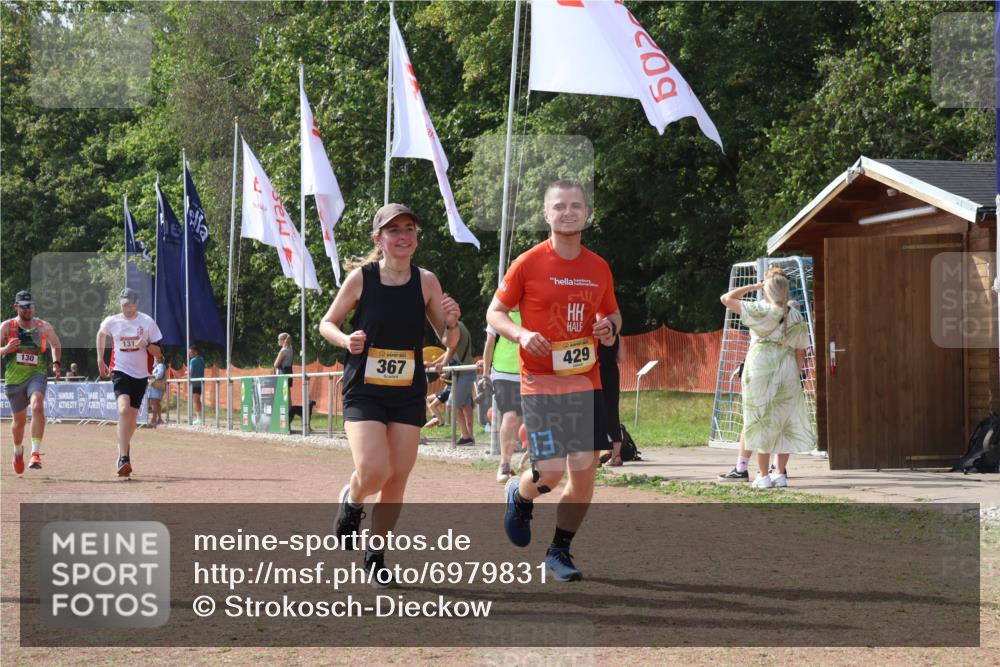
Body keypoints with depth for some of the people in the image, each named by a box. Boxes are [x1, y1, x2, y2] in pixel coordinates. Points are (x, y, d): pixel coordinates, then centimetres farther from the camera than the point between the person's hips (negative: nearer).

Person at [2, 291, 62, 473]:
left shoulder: (44, 327, 3)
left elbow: (56, 345, 20)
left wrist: (56, 364, 6)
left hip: (36, 374, -1)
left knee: (37, 406, -29)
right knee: (19, 419, 12)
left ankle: (36, 453, -31)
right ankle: (18, 451, 42)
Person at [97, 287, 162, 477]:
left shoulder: (147, 322, -5)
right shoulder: (112, 322, -2)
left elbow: (159, 354, -2)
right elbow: (101, 334, 22)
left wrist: (147, 346, -22)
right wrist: (100, 359, 20)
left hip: (141, 374, 2)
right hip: (120, 371, -2)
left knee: (132, 414, 11)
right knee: (124, 409, -24)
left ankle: (124, 450, 36)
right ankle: (124, 459, -31)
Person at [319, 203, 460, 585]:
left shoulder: (426, 282, 0)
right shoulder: (361, 278, -7)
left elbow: (448, 342, 6)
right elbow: (327, 324, 4)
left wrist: (451, 322, -16)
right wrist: (346, 340, -17)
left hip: (408, 394, 3)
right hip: (363, 392, -3)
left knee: (397, 478, 3)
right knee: (373, 472, -18)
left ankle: (376, 554, 22)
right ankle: (352, 500, 18)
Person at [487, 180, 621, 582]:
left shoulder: (599, 268, 8)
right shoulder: (528, 264, -5)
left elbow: (613, 313, 22)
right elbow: (495, 312, 1)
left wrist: (610, 327, -1)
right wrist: (521, 334, -18)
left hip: (586, 382, 4)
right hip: (541, 383, -4)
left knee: (584, 473, 1)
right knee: (551, 471, -14)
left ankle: (560, 552, 18)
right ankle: (520, 494, 23)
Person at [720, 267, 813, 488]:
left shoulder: (760, 310, -6)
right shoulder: (796, 316, 5)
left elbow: (726, 298, -2)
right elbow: (800, 353, 6)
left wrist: (754, 286, 4)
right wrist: (795, 377, 12)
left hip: (761, 368, -3)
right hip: (787, 370, 3)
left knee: (762, 421, 1)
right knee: (784, 422, 11)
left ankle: (763, 475, 1)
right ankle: (780, 473, 12)